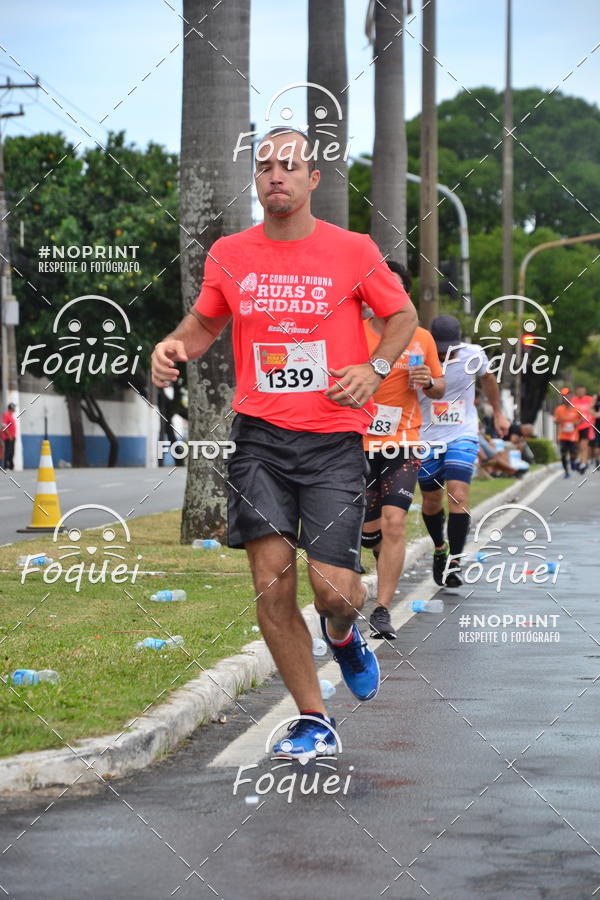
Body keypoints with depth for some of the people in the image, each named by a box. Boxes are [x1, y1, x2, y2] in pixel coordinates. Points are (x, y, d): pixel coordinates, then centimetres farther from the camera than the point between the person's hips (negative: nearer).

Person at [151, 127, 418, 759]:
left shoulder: (353, 251, -1)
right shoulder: (229, 255, 6)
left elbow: (402, 315, 11)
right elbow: (205, 321, 21)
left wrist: (375, 368, -6)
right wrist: (174, 346, 0)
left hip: (334, 439, -2)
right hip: (260, 438, 2)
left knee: (336, 589, -10)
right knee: (271, 586, -4)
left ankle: (342, 634, 29)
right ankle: (313, 720, 12)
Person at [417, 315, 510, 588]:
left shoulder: (473, 355, -7)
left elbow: (488, 379, 16)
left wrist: (498, 414, 26)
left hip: (462, 436, -1)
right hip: (426, 439, 1)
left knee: (458, 496, -17)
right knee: (432, 501, 11)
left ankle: (454, 563, -15)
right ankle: (440, 549, 39)